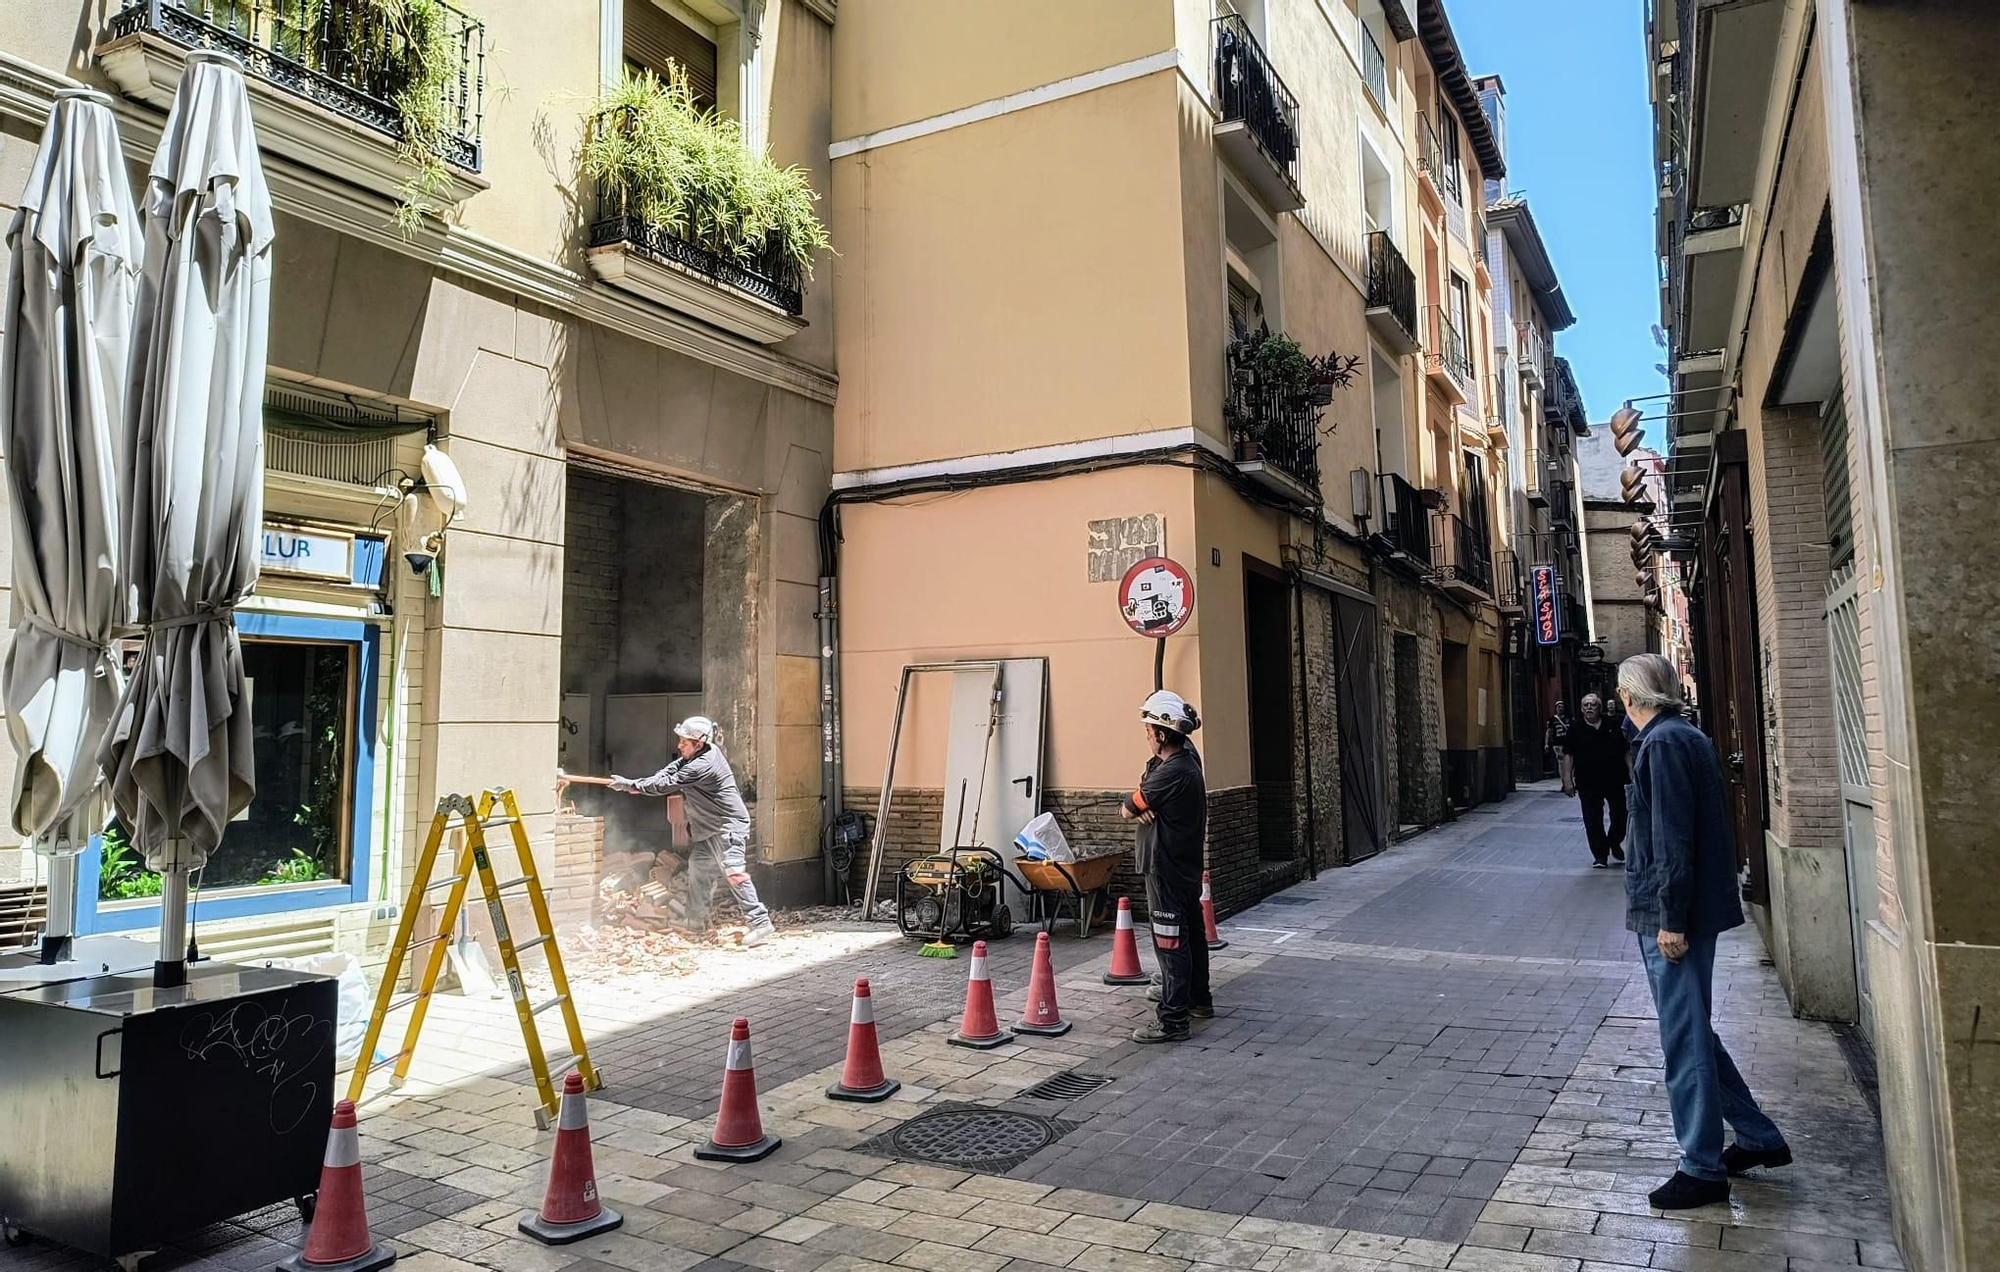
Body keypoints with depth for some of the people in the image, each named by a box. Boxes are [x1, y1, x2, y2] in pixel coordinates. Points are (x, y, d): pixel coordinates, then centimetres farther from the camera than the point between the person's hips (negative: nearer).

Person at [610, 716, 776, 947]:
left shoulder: (702, 766, -24)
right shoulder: (700, 753, 5)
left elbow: (668, 785, -19)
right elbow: (672, 768, 7)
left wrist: (631, 785, -12)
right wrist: (640, 785, -8)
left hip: (728, 826, -11)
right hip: (711, 829, 11)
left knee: (733, 872, -17)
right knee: (698, 867, 17)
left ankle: (761, 923, -19)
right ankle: (696, 920, 28)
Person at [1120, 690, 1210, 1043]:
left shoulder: (1170, 773, -23)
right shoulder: (1189, 756, 5)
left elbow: (1126, 810, -15)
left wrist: (1133, 806, 8)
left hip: (1166, 869, -10)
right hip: (1187, 865, 10)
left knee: (1170, 943, -6)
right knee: (1191, 934, 20)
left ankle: (1173, 1020, -2)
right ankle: (1199, 1000, 33)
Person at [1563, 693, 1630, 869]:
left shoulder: (1612, 725, 3)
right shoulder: (1575, 728, 0)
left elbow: (1625, 750, 8)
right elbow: (1568, 755, -1)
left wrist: (1631, 772, 1)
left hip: (1614, 780, 1)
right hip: (1588, 783, -1)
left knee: (1621, 815, 9)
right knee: (1592, 820, 0)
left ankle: (1614, 843, 36)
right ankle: (1600, 855, 11)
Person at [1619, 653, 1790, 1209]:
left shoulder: (1664, 742, -16)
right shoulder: (1689, 736, 13)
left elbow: (1672, 836, -21)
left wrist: (1671, 919, -19)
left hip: (1670, 914, -10)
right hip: (1685, 911, 10)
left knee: (1685, 1040, -1)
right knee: (1692, 1033, 20)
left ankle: (1703, 1169, 9)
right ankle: (1759, 1137, 30)